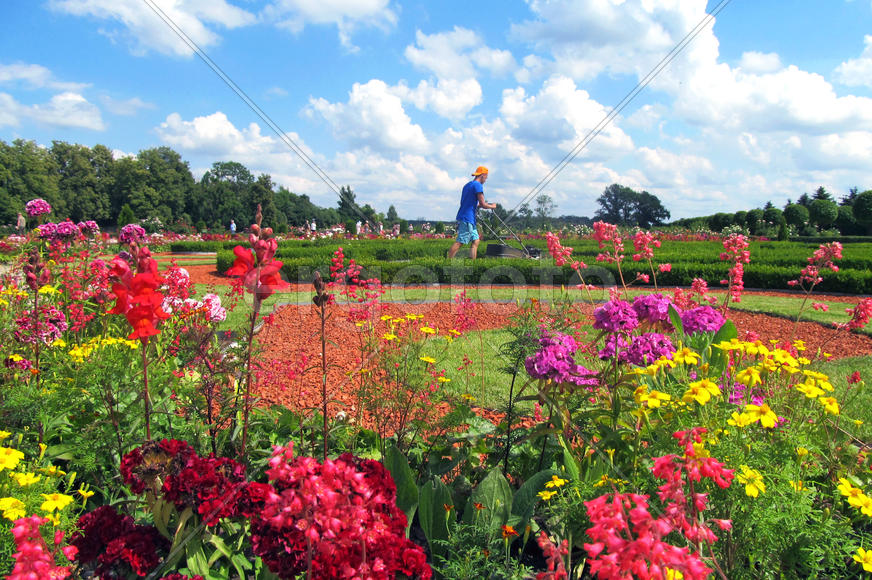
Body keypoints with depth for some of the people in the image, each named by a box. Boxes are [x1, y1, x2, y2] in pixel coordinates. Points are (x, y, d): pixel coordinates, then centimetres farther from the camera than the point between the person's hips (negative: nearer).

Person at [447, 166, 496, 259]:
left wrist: (479, 205, 23)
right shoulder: (477, 185, -9)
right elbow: (483, 204, -13)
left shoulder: (467, 185, 19)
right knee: (460, 242, -11)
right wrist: (492, 206, 6)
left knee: (475, 240, 10)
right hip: (467, 218, -10)